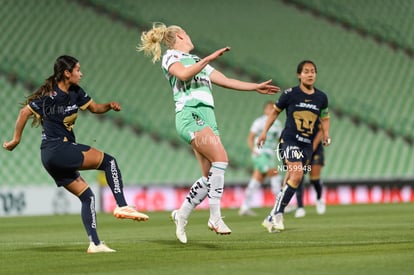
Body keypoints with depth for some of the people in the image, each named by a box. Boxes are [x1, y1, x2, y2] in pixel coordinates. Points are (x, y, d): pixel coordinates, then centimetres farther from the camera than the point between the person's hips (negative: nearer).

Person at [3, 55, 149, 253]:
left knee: (87, 196, 6)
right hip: (57, 150, -8)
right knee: (109, 161, -9)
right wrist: (16, 140, -1)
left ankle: (95, 244, 5)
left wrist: (109, 105, 0)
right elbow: (25, 112, -6)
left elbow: (94, 108, 20)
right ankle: (122, 206, -13)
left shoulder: (76, 93, 11)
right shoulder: (49, 95, -12)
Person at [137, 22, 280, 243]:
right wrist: (209, 58, -17)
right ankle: (215, 218, -25)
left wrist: (256, 87, 29)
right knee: (220, 158, -24)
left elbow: (226, 81, 32)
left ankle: (181, 215, 14)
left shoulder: (197, 61, 31)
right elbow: (184, 74, -15)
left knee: (210, 177, -1)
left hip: (206, 117, 8)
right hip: (190, 114, -8)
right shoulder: (171, 56, 7)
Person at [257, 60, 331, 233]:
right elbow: (275, 111, 10)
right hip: (289, 141, -4)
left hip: (307, 145, 4)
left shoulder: (321, 98, 6)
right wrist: (264, 132, 7)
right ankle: (277, 214, -15)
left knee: (291, 180, 3)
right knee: (296, 175, -24)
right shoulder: (290, 94, -3)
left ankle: (271, 219, 12)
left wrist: (325, 133, 3)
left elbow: (324, 118, 21)